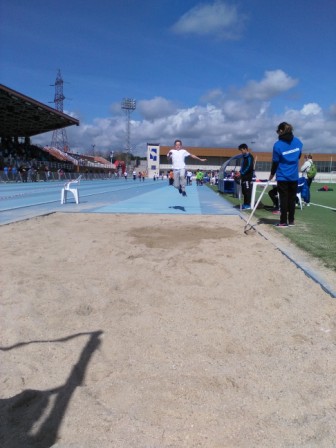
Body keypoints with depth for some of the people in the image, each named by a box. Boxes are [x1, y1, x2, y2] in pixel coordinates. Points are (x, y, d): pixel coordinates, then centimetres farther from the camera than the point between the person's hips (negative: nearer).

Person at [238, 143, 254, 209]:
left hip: (248, 177, -9)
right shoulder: (244, 157, 18)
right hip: (244, 177, 9)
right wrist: (240, 172, 7)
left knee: (248, 191, -7)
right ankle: (245, 204, 17)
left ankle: (248, 205, -5)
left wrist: (242, 173, -17)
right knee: (244, 191, 10)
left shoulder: (249, 156, -10)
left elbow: (249, 167, -18)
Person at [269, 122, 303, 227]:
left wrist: (272, 174, 7)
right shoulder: (298, 142, 1)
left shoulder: (278, 145, -12)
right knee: (292, 199, 11)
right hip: (294, 176, 4)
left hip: (282, 177, -4)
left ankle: (283, 222, 4)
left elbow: (275, 162, -6)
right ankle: (291, 221, 17)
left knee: (284, 199, 1)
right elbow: (299, 156, 12)